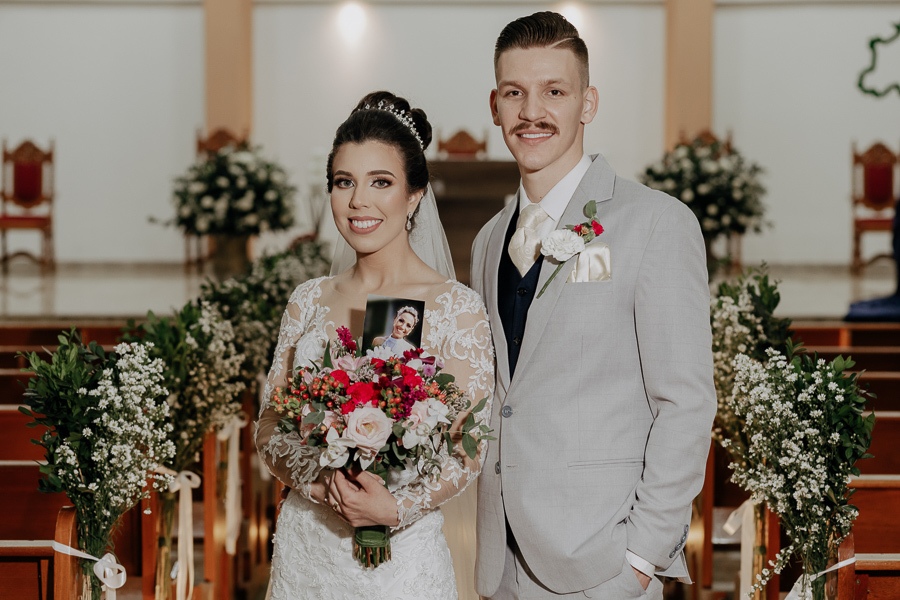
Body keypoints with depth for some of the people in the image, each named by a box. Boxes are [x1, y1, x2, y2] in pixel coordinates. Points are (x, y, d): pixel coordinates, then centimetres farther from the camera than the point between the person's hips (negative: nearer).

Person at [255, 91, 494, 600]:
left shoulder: (457, 308, -8)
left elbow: (469, 453, -7)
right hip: (305, 549, 4)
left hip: (400, 555, -4)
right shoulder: (309, 302, 4)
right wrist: (321, 481, -12)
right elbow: (270, 426, 5)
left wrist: (399, 508, -21)